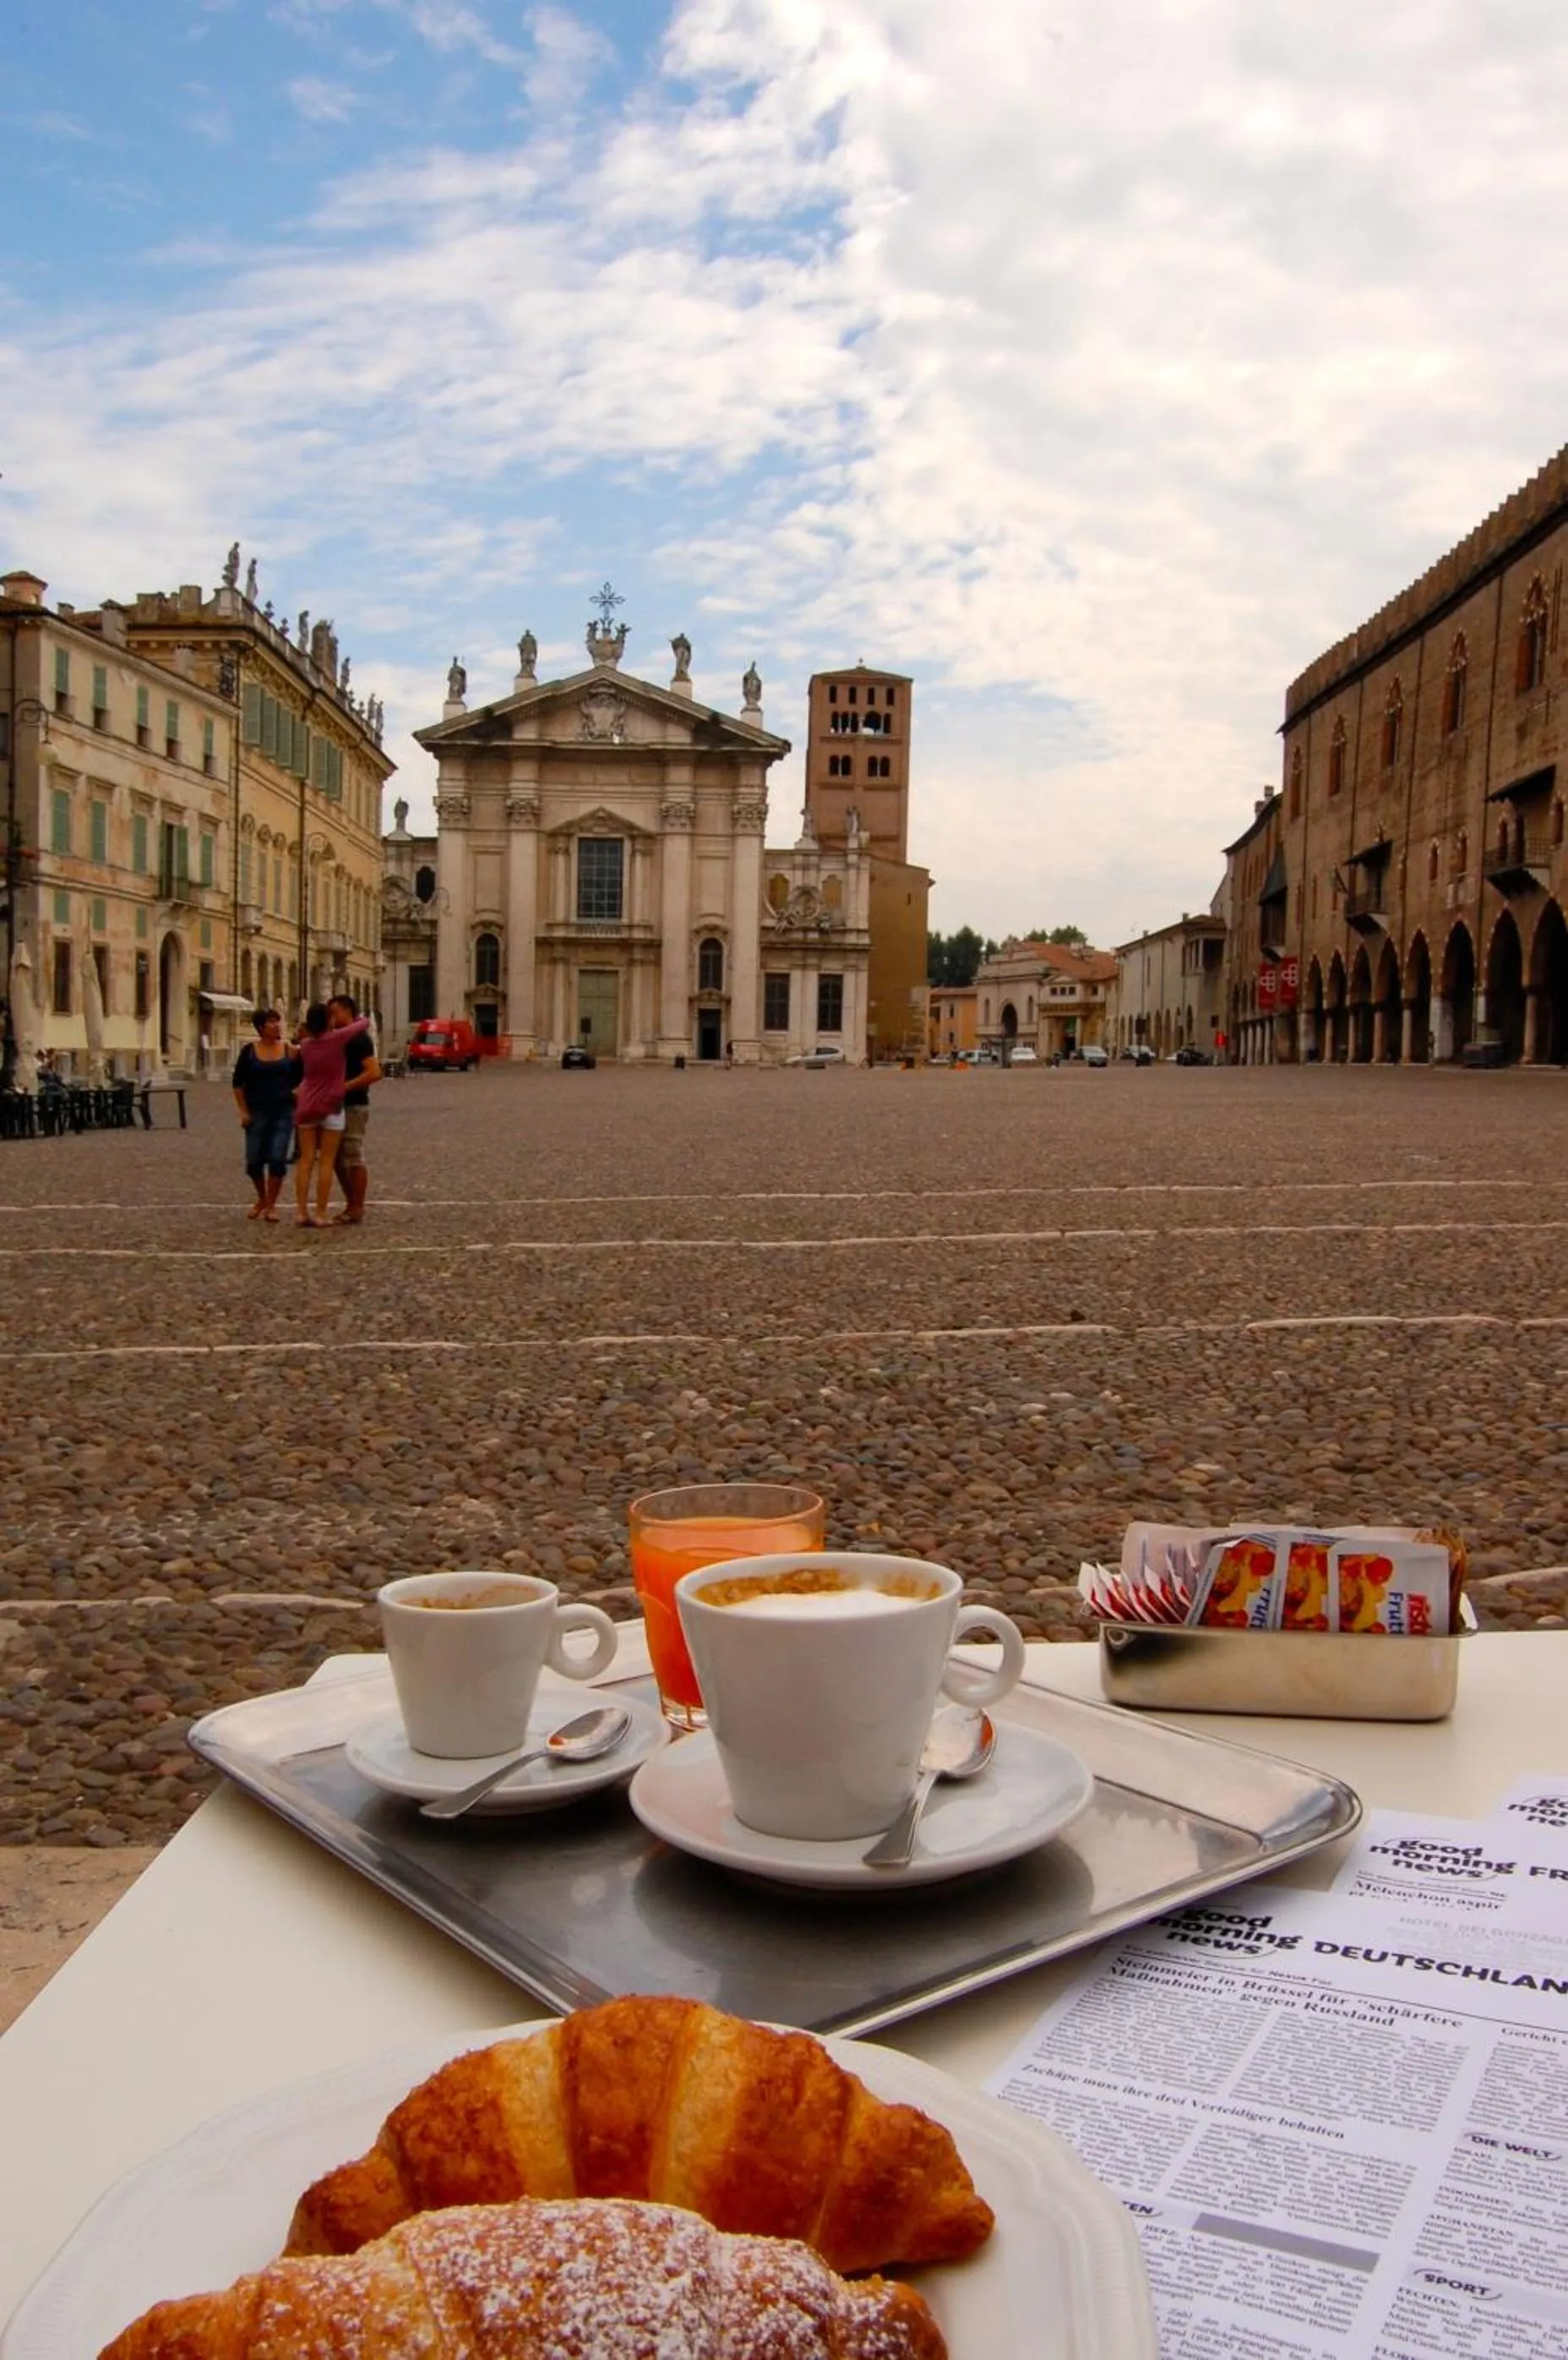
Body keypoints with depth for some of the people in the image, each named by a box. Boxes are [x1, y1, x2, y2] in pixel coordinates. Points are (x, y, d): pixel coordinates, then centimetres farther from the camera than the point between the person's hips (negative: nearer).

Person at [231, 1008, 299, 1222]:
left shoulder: (290, 1050, 1)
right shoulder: (249, 1051, -1)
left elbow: (298, 1080, 8)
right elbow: (238, 1082, 3)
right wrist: (243, 1111, -1)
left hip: (283, 1111, 0)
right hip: (257, 1111, 0)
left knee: (277, 1159, -7)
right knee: (254, 1160, 4)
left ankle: (271, 1205, 6)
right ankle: (261, 1199, 28)